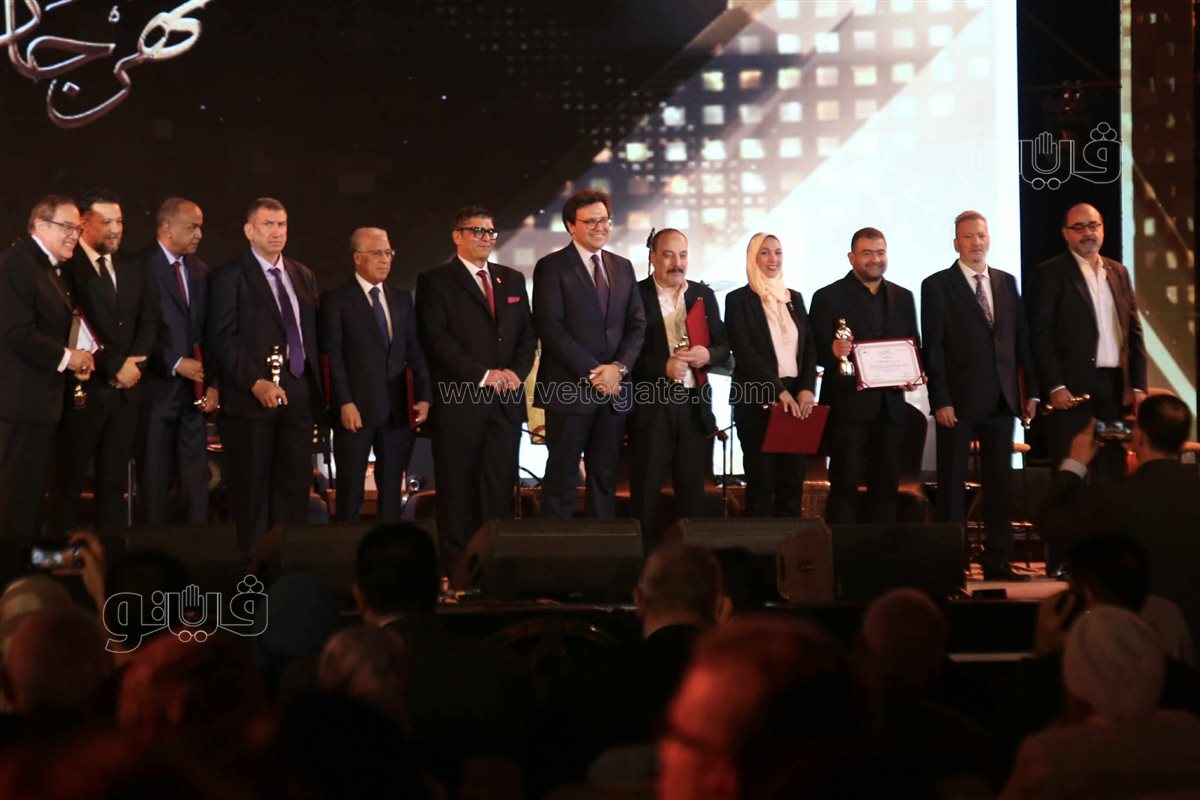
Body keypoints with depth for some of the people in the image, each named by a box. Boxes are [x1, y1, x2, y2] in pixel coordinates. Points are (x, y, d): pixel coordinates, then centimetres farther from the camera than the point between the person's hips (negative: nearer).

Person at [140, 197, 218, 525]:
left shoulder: (201, 271, 13)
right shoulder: (141, 267, -7)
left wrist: (212, 383, 4)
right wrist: (175, 363, -15)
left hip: (194, 388, 6)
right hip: (158, 386, -6)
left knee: (196, 476, 7)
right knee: (155, 477, 1)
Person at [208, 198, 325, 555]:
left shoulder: (304, 277, 18)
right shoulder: (229, 277, -1)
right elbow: (223, 338, -9)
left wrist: (317, 389, 8)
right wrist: (256, 383, -19)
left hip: (299, 395, 5)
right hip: (252, 399, -5)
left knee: (295, 484, 5)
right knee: (252, 490, -1)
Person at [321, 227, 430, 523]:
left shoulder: (401, 299, 13)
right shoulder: (336, 299, -2)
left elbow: (415, 351, 11)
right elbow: (333, 356, -7)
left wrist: (423, 396, 1)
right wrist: (345, 403, -15)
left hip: (396, 410, 5)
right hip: (355, 409, -5)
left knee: (392, 490, 8)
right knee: (350, 491, 2)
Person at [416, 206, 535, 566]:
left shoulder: (512, 279, 18)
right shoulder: (435, 281, 1)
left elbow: (528, 333, 15)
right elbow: (437, 338, -9)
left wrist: (517, 371, -4)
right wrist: (482, 375, -14)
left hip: (506, 401, 5)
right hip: (459, 401, -4)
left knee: (500, 487, 4)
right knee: (456, 490, -1)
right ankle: (455, 566, 5)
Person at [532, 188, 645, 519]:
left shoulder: (623, 267, 15)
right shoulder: (552, 267, -2)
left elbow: (637, 324, 11)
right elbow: (550, 328, -10)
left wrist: (618, 367, -6)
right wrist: (591, 372, -14)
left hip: (614, 389, 5)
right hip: (569, 389, -5)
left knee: (605, 476, 8)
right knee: (562, 477, -1)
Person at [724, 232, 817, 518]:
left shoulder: (795, 298, 15)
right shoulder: (738, 300, 0)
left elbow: (809, 348, 10)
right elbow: (744, 351, -10)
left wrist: (807, 389, -6)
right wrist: (779, 390, -17)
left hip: (796, 399, 4)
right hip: (757, 400, -4)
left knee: (792, 479, 3)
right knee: (761, 480, -3)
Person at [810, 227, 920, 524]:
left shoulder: (902, 297, 13)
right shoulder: (828, 297, -2)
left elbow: (914, 346, 16)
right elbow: (816, 352, -6)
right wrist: (833, 351, -28)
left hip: (889, 407, 5)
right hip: (847, 406, -5)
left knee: (885, 486, 8)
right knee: (845, 486, -3)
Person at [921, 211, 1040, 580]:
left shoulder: (1007, 283, 12)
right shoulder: (937, 286, -1)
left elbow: (1021, 339, 13)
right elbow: (932, 348, -5)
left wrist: (1032, 390, 7)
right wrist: (940, 399, -12)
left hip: (1001, 398, 4)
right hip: (958, 401, -4)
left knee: (1000, 483, 7)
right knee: (953, 484, 1)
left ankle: (998, 561, 12)